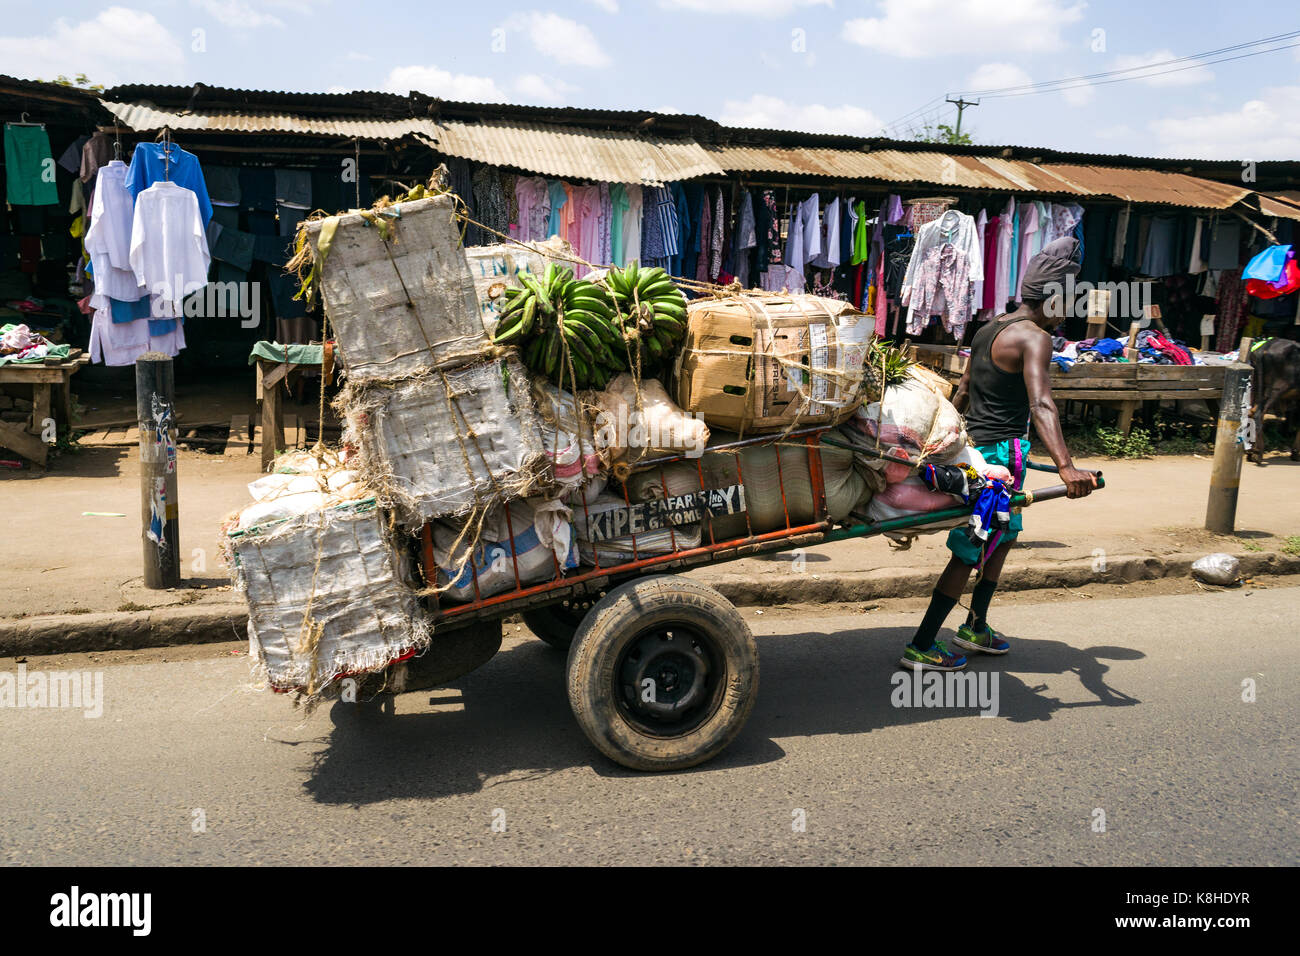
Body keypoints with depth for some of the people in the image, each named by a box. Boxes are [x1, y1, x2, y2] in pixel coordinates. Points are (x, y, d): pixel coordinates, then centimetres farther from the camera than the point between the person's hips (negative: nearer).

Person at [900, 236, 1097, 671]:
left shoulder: (988, 330, 13)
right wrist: (1065, 466, -43)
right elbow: (1040, 404, -31)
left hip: (975, 443, 10)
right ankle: (921, 648, 3)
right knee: (970, 553, -3)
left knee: (1005, 535, 23)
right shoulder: (1034, 337, -15)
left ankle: (975, 627, 34)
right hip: (1001, 453, -10)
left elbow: (961, 393, 22)